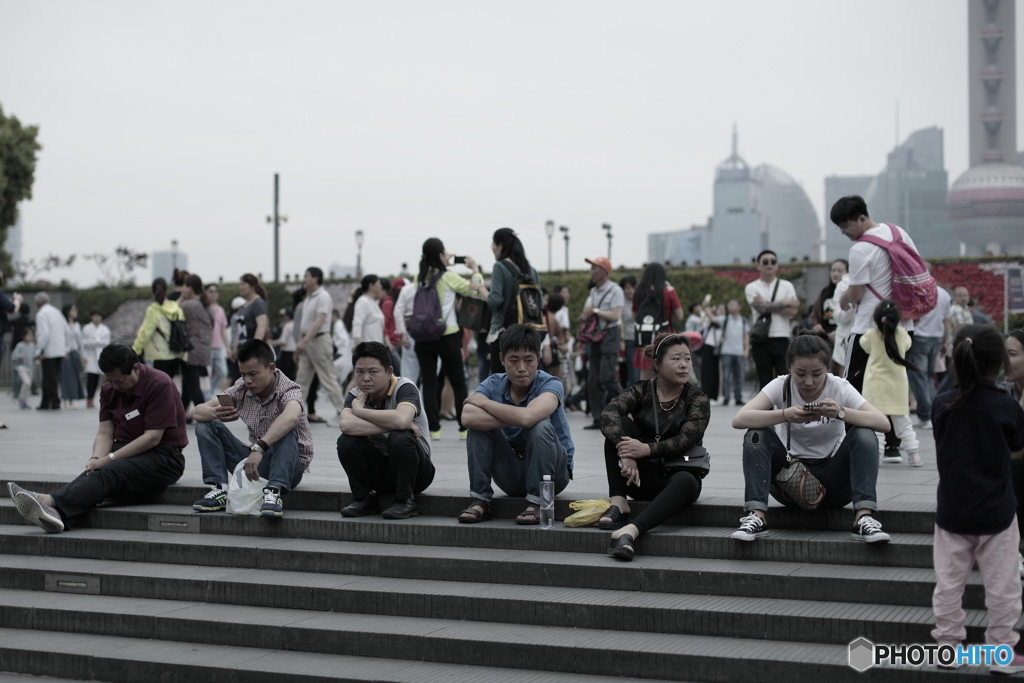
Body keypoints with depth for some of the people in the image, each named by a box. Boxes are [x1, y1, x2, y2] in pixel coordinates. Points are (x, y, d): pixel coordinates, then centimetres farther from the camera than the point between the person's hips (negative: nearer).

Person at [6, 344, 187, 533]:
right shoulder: (109, 389, 9)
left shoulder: (160, 385, -14)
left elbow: (153, 437, -17)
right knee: (94, 474, -28)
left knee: (108, 474, -32)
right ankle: (54, 513, -57)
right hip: (127, 453, 6)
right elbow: (105, 433, 5)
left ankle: (51, 502, -55)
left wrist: (110, 458, -20)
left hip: (163, 456, -6)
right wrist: (96, 459, -17)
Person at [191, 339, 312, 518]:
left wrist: (259, 448, -55)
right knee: (205, 424, -7)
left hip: (290, 465, -5)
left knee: (286, 429, -34)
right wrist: (215, 413, -30)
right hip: (255, 462, 5)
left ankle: (274, 492, -42)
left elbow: (291, 417, -44)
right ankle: (220, 490, -18)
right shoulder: (241, 388, -2)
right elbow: (197, 412, -6)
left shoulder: (288, 389, -18)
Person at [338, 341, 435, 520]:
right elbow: (346, 425, -27)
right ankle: (364, 498, -2)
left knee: (400, 437, -34)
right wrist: (392, 424, -31)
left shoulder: (405, 388, -16)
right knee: (346, 440, -21)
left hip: (416, 472, -3)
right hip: (378, 470, 4)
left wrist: (360, 410, -23)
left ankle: (405, 501, -14)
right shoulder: (355, 395, -4)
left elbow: (401, 419, -39)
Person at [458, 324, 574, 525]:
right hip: (511, 476, 3)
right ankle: (479, 500, -14)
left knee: (540, 426, -31)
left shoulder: (550, 385, -17)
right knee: (479, 424, -18)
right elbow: (468, 417, -28)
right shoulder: (493, 384, -7)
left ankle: (536, 503, -20)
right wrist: (514, 419, -31)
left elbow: (526, 417, -38)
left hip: (552, 471, -3)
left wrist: (484, 402, -23)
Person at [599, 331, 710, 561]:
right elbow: (609, 413, -19)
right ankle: (618, 503, -25)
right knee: (619, 425, -17)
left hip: (675, 475, -2)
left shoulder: (697, 398, -1)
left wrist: (646, 449, -33)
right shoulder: (641, 391, 2)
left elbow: (685, 440, -18)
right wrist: (625, 453, -38)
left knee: (686, 481, -37)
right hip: (642, 476, 2)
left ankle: (631, 531, -57)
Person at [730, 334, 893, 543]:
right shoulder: (781, 386, -10)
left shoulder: (840, 388, -10)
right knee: (757, 434, -23)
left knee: (863, 435, -24)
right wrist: (785, 415, -38)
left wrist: (841, 413, -39)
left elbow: (883, 423, -23)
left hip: (832, 481, 0)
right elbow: (738, 420, -25)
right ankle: (756, 515, -28)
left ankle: (864, 517, -32)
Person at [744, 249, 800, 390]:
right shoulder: (752, 288, 7)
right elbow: (761, 308, -11)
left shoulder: (786, 286, 10)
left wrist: (769, 306, -7)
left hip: (782, 338, 0)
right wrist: (785, 303, -4)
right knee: (764, 379, 4)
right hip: (761, 340, 0)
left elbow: (793, 311, -4)